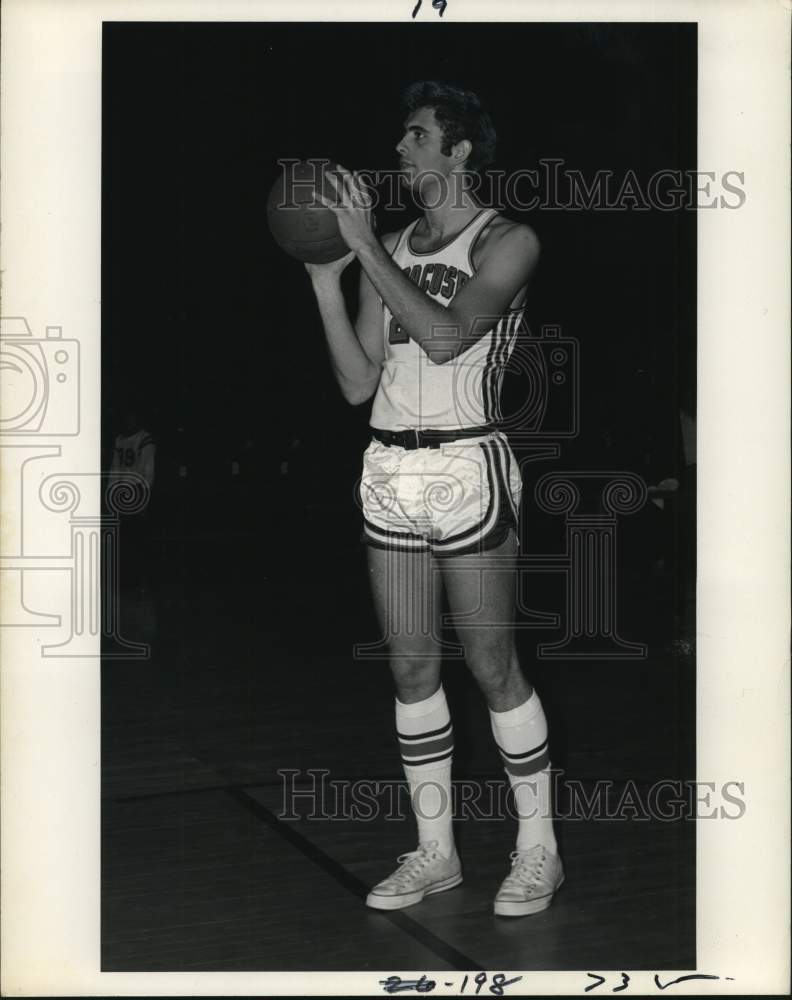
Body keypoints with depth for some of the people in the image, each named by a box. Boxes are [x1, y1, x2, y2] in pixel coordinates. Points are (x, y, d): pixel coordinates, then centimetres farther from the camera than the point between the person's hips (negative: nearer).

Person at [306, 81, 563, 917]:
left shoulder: (507, 243, -3)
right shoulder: (388, 250, 13)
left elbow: (445, 335, -21)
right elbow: (358, 383, 8)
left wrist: (364, 246, -16)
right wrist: (325, 282, -1)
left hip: (466, 469, -6)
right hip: (389, 472, 6)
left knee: (492, 666, -1)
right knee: (411, 666, 8)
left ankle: (538, 849, 14)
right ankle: (434, 851, 20)